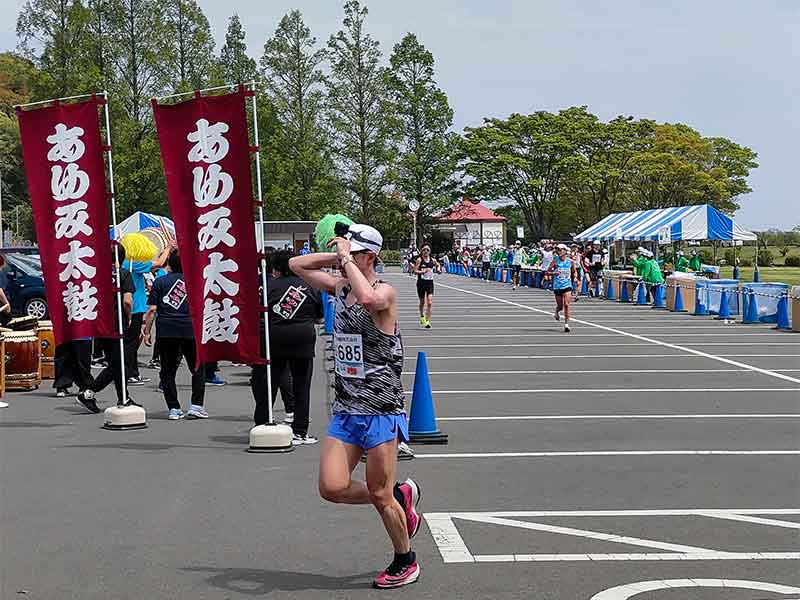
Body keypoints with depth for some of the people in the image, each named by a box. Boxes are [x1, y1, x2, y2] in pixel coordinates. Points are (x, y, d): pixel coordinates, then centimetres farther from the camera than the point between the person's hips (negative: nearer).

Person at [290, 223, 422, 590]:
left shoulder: (385, 292, -12)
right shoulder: (339, 288, 8)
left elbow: (368, 298, -38)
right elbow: (296, 264, 19)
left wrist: (347, 258, -24)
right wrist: (336, 256, 5)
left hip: (382, 411, -7)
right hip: (345, 411, 7)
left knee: (380, 496, 1)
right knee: (332, 488, -3)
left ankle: (405, 562, 24)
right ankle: (401, 496, 22)